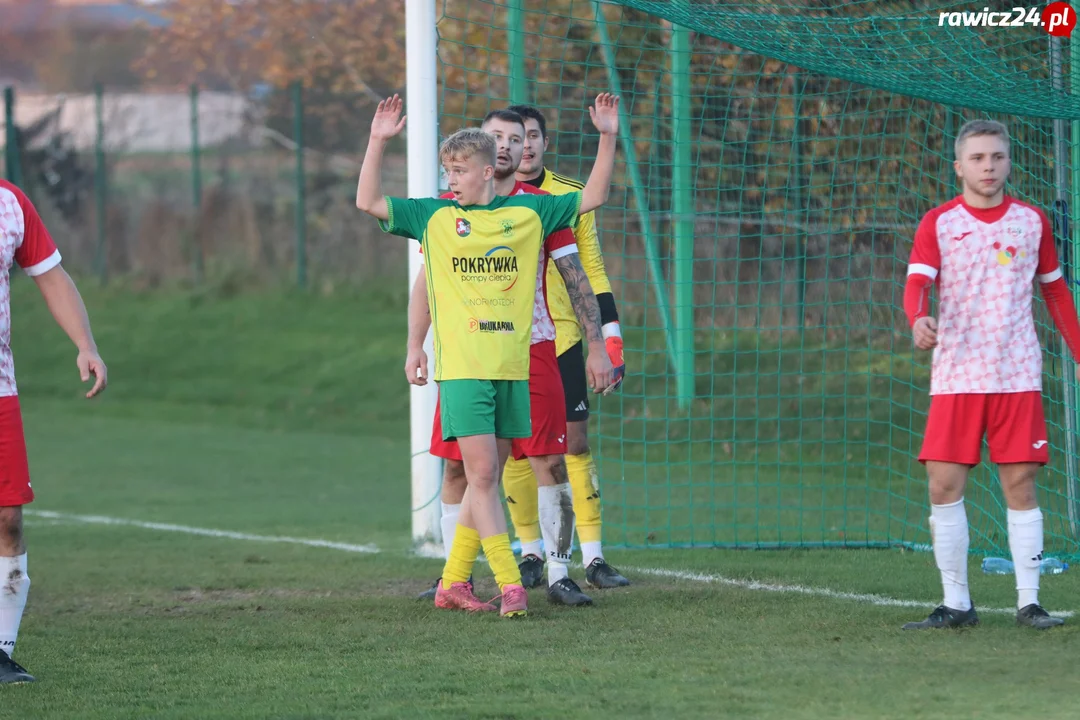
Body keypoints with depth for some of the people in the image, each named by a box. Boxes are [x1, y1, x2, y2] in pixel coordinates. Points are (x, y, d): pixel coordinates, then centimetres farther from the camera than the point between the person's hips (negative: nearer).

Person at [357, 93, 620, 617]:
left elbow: (591, 198, 14)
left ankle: (452, 583, 18)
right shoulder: (433, 217, 5)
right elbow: (368, 202, 0)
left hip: (513, 368, 3)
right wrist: (378, 142, -9)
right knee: (481, 474, -11)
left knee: (487, 477, 8)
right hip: (462, 368, -3)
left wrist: (607, 139, 5)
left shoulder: (526, 213, 9)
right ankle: (510, 585, -12)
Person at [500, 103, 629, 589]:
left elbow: (593, 272, 8)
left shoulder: (571, 197, 4)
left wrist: (611, 339, 2)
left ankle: (593, 558, -2)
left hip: (561, 339, 0)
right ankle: (531, 553, 11)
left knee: (576, 444, -3)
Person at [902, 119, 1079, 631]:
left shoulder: (1032, 222, 8)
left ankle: (1029, 602, 3)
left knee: (1020, 486, -2)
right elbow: (916, 283, -11)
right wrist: (919, 320, -33)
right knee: (944, 487, -4)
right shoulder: (938, 224, 2)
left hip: (1017, 376, 1)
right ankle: (956, 604, 4)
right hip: (956, 374, 0)